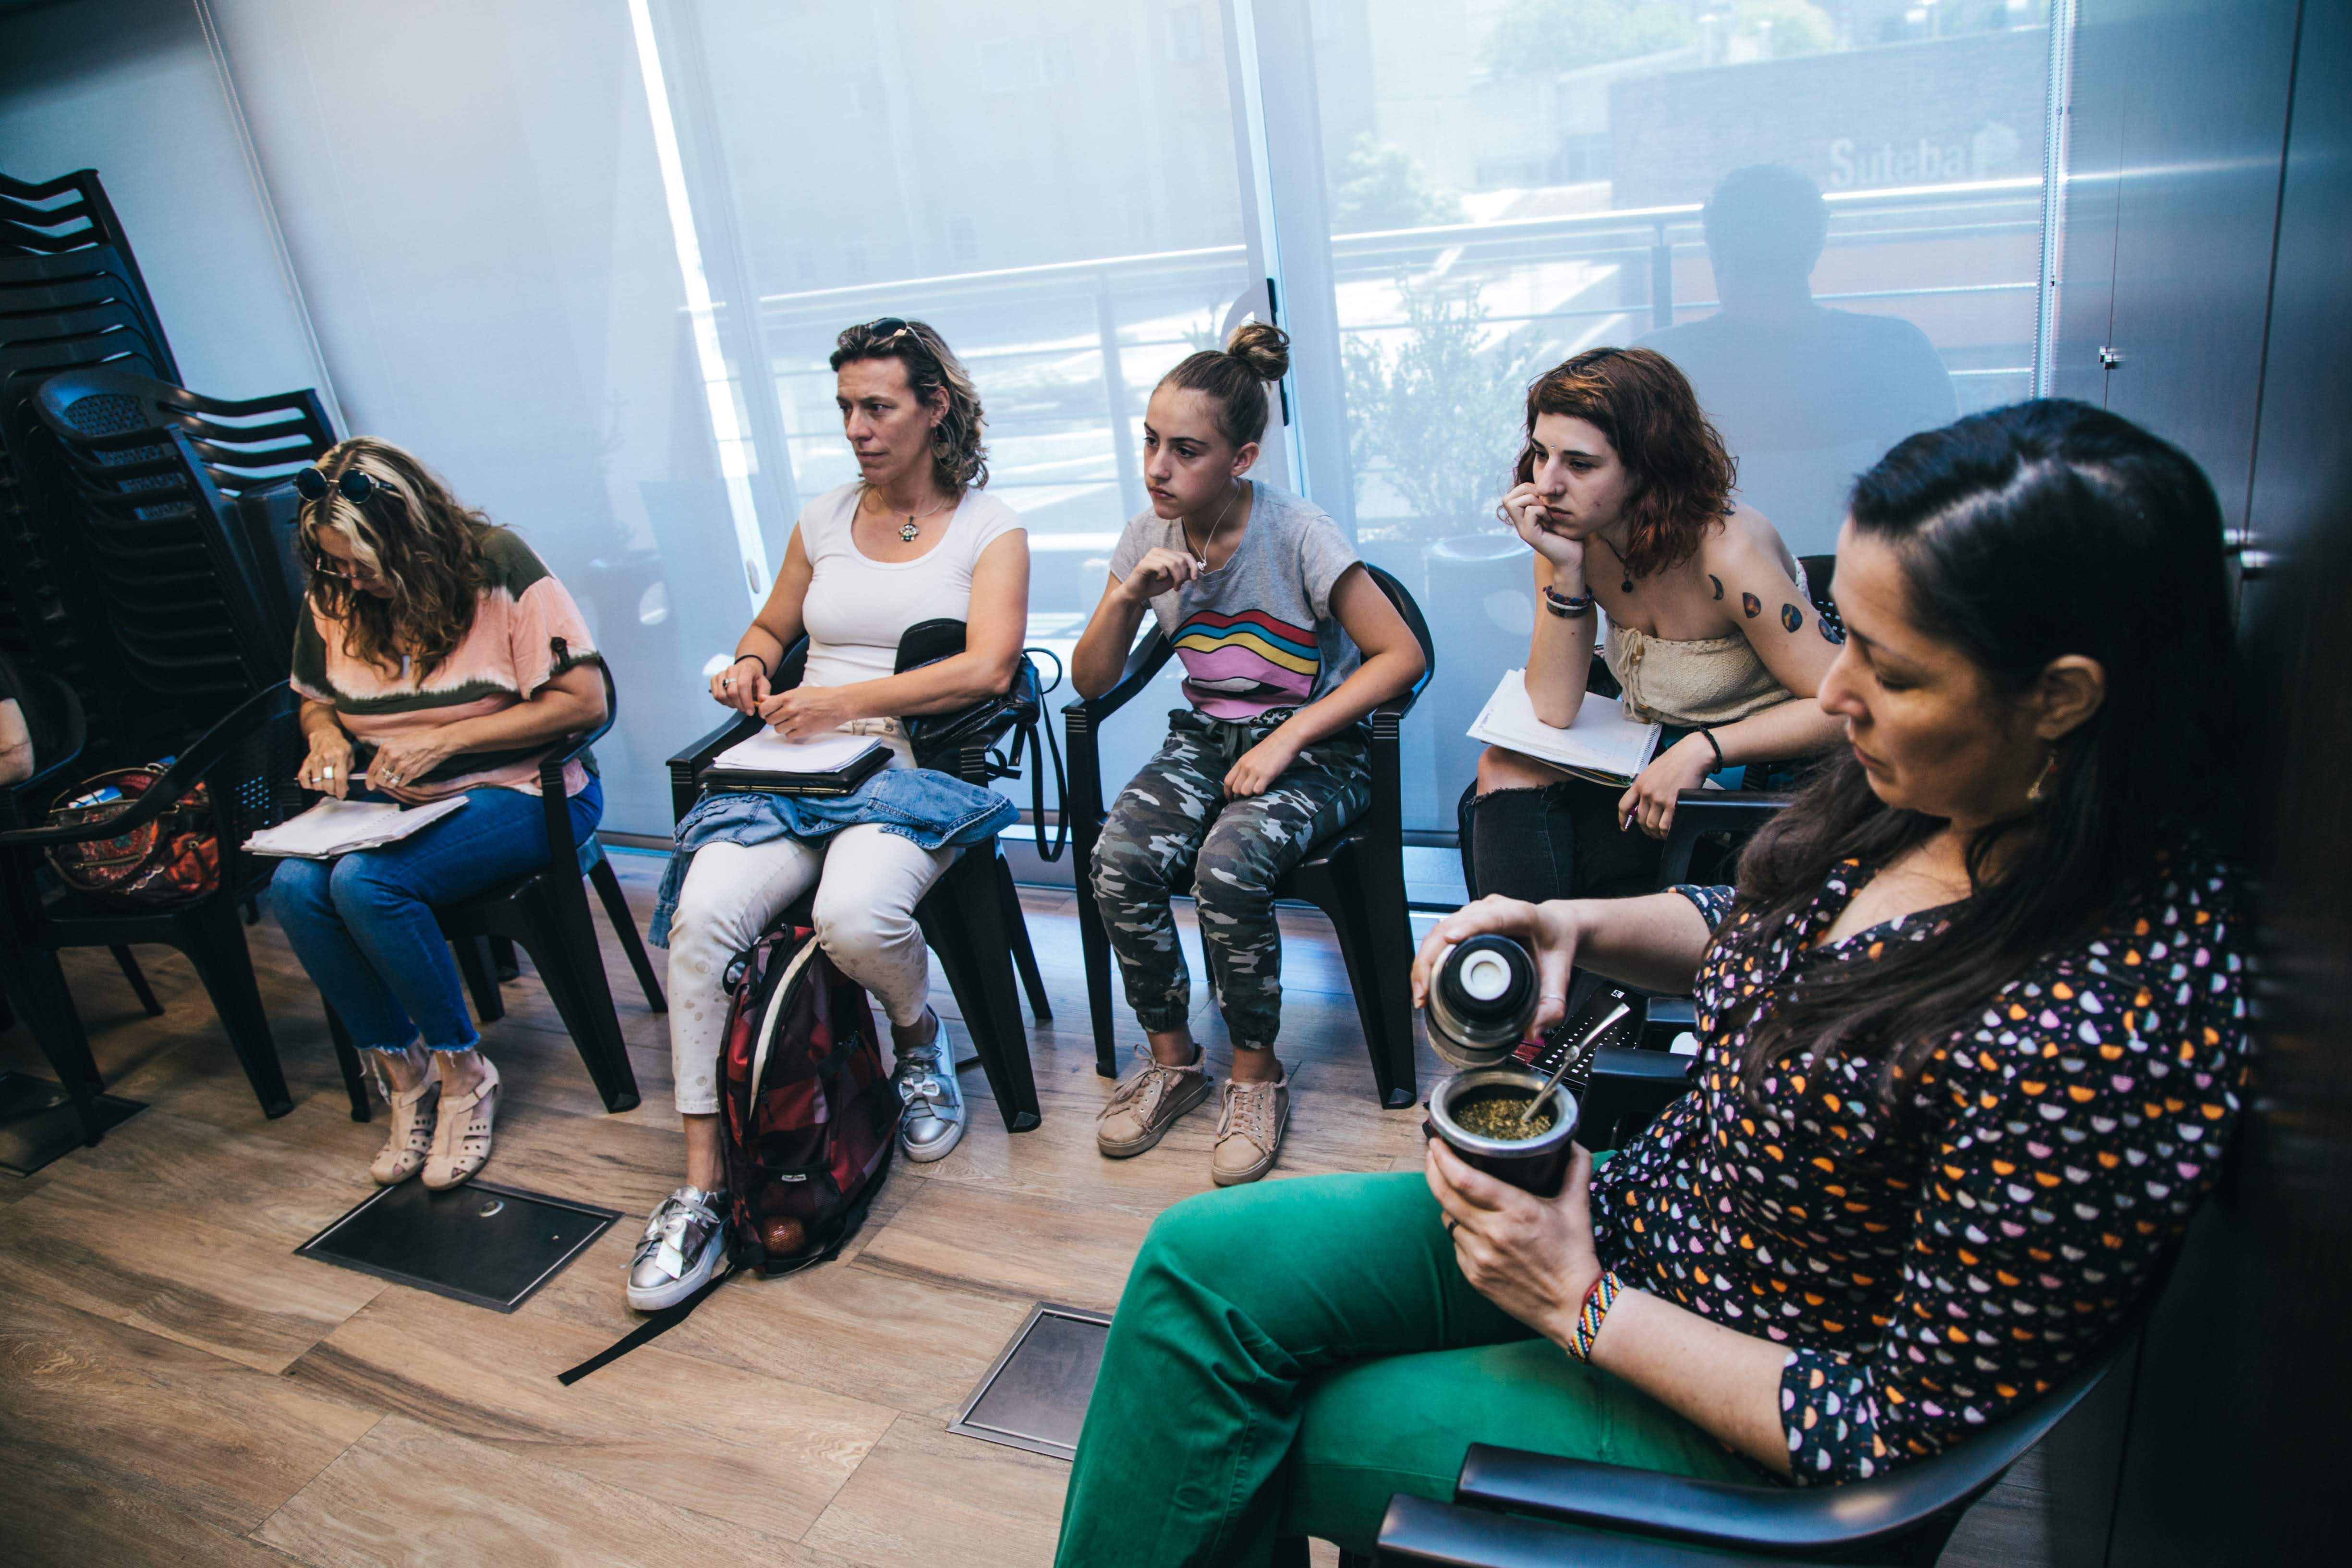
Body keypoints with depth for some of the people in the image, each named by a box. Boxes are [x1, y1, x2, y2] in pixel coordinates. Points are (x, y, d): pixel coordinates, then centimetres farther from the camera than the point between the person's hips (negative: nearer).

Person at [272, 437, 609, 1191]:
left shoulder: (496, 565, -11)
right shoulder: (334, 598, 7)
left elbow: (584, 700, -14)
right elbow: (313, 699, 24)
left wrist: (445, 739, -17)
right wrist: (327, 737, -2)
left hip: (517, 790, -6)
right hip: (390, 801, 6)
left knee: (366, 882, -29)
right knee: (294, 886, -22)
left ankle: (463, 1071, -8)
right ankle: (403, 1074, -5)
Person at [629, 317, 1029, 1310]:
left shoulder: (990, 528, 4)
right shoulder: (823, 520, 18)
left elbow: (988, 669, -11)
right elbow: (771, 626, 30)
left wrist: (850, 699, -18)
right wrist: (751, 665, 5)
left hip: (920, 765, -4)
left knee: (855, 915, -35)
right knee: (702, 912, -24)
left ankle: (920, 1036, 2)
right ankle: (703, 1181, -15)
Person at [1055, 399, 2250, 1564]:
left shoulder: (2100, 1032, -34)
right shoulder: (1920, 796, -10)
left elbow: (1904, 1428, -24)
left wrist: (1580, 1306, -18)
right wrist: (1576, 928, -8)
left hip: (1734, 1429, -7)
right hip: (1637, 1211, 7)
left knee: (1267, 1443, -1)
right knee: (1203, 1259, 1)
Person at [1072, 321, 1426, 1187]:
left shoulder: (1296, 533, -15)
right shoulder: (1148, 537, 0)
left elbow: (1401, 654, -15)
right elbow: (1089, 682, 4)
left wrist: (1287, 740, -21)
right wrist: (1128, 595, -15)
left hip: (1310, 751, -4)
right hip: (1203, 740, 5)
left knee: (1228, 869, -33)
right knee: (1117, 861, -24)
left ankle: (1257, 1071, -6)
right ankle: (1172, 1059, 1)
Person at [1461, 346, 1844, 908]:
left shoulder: (1724, 551, -24)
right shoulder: (1577, 535, -8)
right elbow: (1554, 710, -12)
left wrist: (1702, 750, -28)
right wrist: (1566, 573, -22)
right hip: (1659, 749, 6)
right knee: (1507, 768, -15)